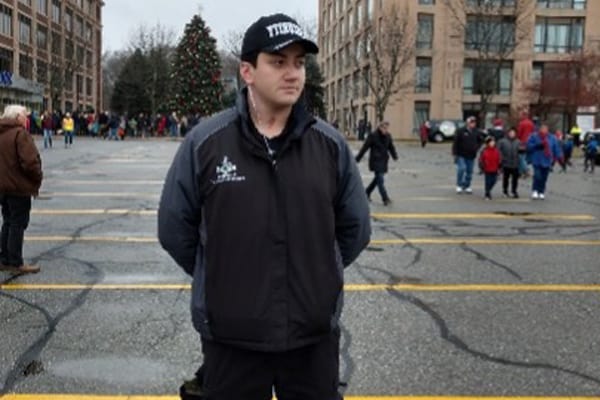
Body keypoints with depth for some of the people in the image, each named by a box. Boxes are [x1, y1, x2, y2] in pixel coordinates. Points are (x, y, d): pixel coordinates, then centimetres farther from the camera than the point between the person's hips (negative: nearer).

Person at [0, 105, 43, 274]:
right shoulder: (20, 134, -16)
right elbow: (30, 162, -24)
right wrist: (37, 180, -9)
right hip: (19, 187, -8)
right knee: (18, 224, -1)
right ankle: (16, 263, 4)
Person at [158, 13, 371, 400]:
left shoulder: (331, 144, -1)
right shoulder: (205, 142, -7)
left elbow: (354, 229, 9)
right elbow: (175, 229, 2)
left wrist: (316, 275, 10)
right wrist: (222, 279, 7)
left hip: (315, 335, 2)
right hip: (230, 337, -1)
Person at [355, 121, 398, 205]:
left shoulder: (388, 136, 5)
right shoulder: (373, 136, -11)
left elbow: (391, 147, 8)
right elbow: (365, 147, -8)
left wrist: (395, 156, -9)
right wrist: (357, 159, -5)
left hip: (383, 161, 7)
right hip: (375, 161, -7)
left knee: (377, 179, 14)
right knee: (380, 180, -11)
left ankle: (367, 193, 32)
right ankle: (385, 199, -10)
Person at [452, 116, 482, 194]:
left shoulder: (477, 132, 4)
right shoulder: (461, 131, -7)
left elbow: (480, 141, 20)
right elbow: (455, 143, -6)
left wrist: (476, 148, 1)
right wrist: (455, 154, -9)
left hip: (471, 156, 4)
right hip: (461, 155, -4)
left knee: (469, 171, 8)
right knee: (462, 168, -15)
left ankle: (467, 186, 21)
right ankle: (459, 185, 1)